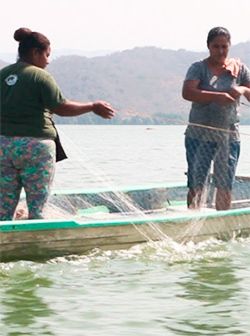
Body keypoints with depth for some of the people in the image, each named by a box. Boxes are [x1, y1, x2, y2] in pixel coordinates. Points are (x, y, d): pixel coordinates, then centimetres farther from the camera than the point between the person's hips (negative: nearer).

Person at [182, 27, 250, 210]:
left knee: (225, 185, 5)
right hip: (199, 134, -2)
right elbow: (187, 92, -18)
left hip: (229, 135, 2)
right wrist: (217, 96, -28)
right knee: (196, 184, -2)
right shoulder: (199, 68, -2)